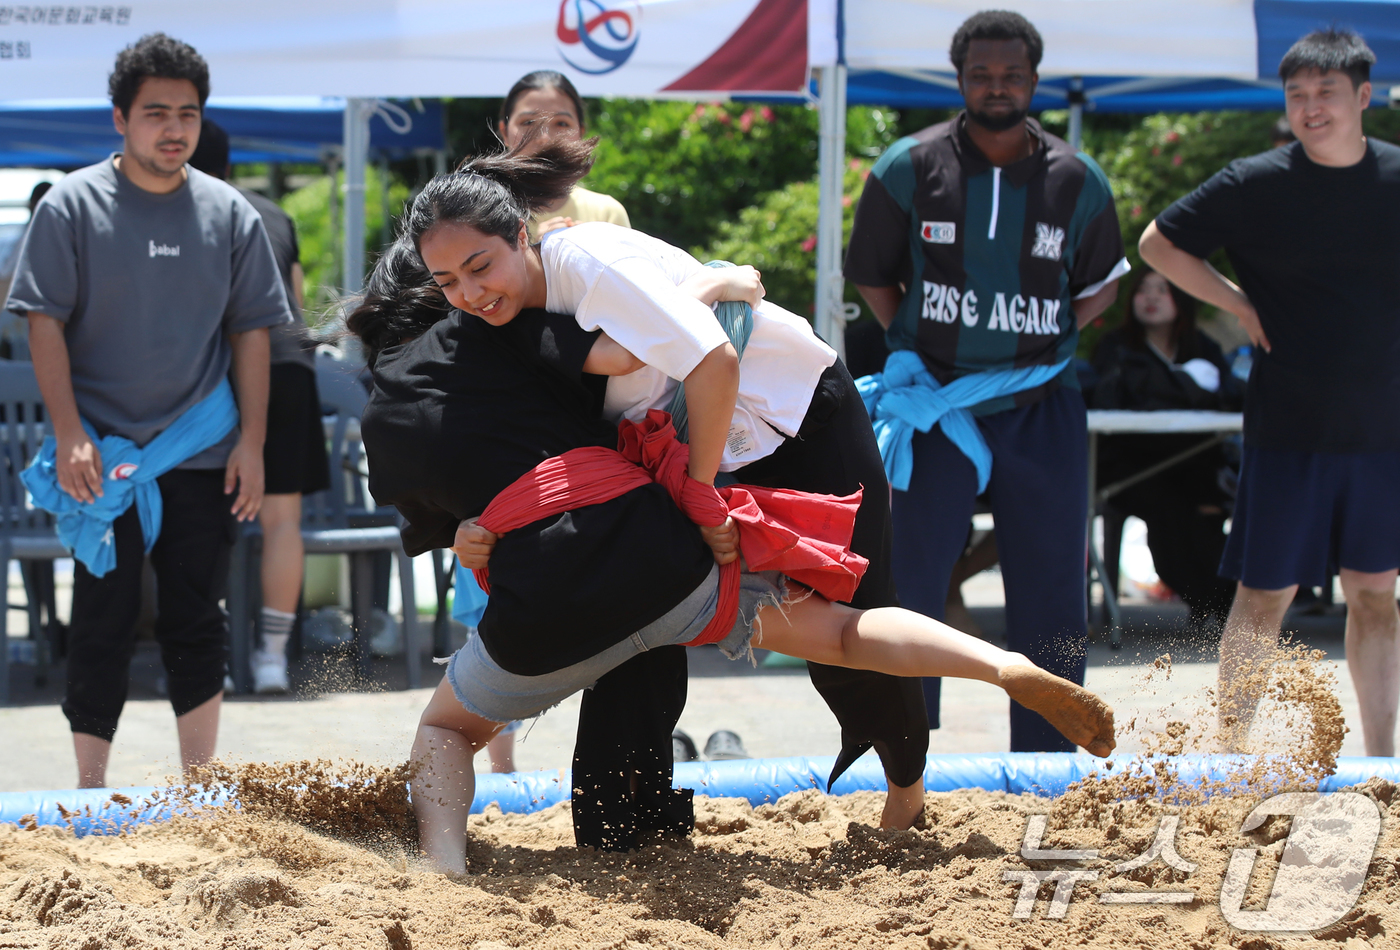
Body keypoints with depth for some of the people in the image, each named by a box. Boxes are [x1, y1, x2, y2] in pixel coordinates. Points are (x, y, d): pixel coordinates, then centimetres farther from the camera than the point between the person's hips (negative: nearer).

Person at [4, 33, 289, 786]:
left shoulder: (228, 214, 4)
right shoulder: (72, 207, -3)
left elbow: (251, 333, 7)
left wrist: (251, 442, 1)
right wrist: (69, 434, -12)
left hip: (201, 454, 2)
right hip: (102, 456, -2)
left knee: (197, 625, 7)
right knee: (102, 625, 2)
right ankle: (90, 788, 10)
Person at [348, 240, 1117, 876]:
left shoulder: (382, 425, 16)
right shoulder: (484, 330, 10)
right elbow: (622, 352, -5)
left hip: (541, 603, 0)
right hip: (654, 544, 0)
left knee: (446, 728, 25)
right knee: (838, 630, 16)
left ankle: (444, 870, -4)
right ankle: (1012, 670, -5)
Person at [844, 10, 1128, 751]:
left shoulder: (1077, 181, 2)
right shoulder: (908, 169, -1)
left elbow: (1100, 285, 16)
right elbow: (872, 273, 11)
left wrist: (1052, 344, 4)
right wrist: (908, 346, 2)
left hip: (1039, 407, 1)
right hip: (939, 408, -1)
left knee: (1051, 596, 2)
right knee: (912, 585, -1)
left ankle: (1042, 766, 11)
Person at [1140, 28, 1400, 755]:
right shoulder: (1256, 184, -6)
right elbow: (1157, 244, 3)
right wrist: (1240, 306, -2)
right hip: (1287, 427, -2)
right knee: (1265, 594, 0)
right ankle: (1231, 754, 8)